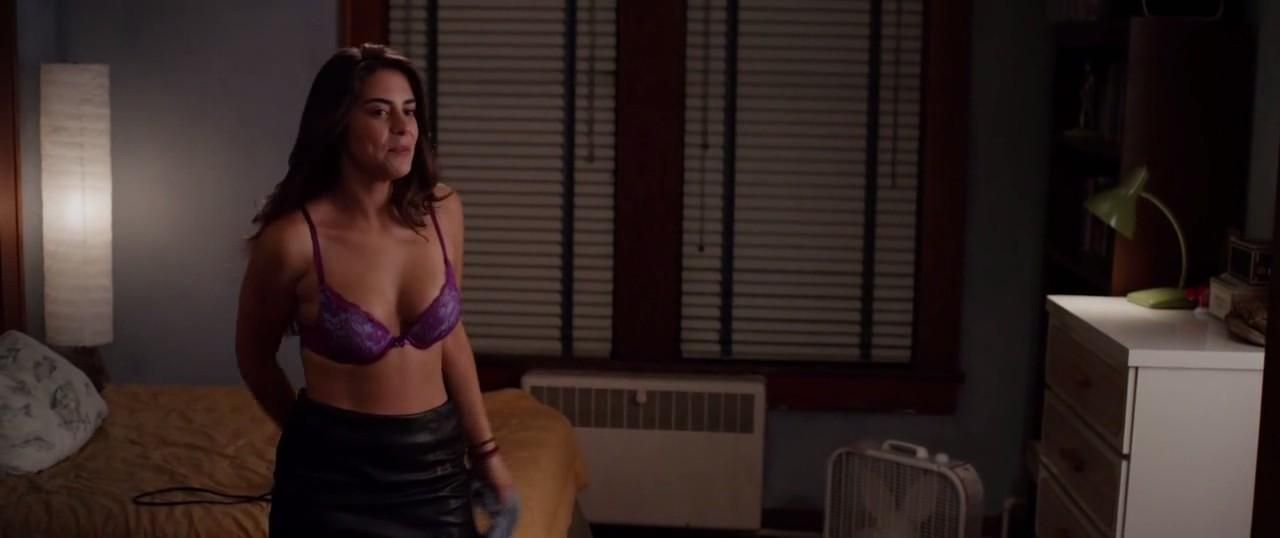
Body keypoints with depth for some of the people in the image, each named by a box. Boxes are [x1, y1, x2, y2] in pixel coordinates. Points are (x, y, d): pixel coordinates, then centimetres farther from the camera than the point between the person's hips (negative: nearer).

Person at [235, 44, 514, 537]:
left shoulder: (441, 212, -5)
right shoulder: (294, 238, -16)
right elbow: (254, 357, 0)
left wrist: (484, 450, 11)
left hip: (435, 461, 4)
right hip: (335, 474, -4)